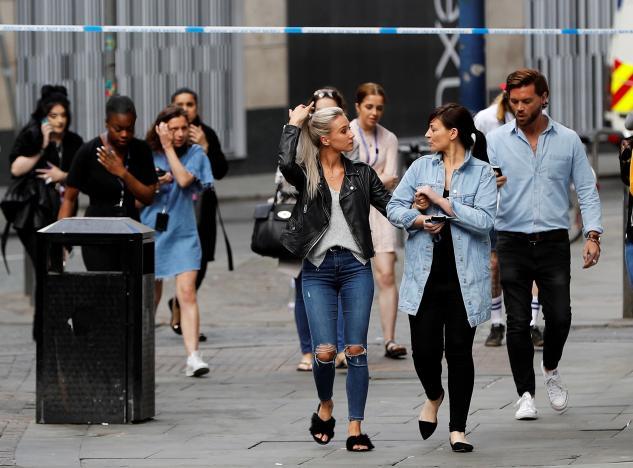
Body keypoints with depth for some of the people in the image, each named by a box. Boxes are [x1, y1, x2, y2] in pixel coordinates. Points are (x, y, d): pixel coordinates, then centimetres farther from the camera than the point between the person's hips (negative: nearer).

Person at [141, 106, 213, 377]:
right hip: (150, 231, 1)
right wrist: (155, 185, -12)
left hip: (182, 234, -1)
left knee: (187, 293, -15)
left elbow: (184, 179, -16)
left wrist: (169, 148, -10)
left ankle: (193, 357, -22)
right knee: (151, 297, 11)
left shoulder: (195, 154, 2)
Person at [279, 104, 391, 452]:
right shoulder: (306, 174, 2)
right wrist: (294, 124, -8)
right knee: (324, 350, -9)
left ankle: (355, 429, 2)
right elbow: (286, 163, -21)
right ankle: (325, 407, 21)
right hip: (318, 269, -2)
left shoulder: (361, 173, 10)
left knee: (356, 350, -3)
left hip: (355, 266, 2)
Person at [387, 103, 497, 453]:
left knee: (459, 351, 0)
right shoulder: (421, 167, 8)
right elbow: (394, 207, 6)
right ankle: (433, 396, 32)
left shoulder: (482, 173, -2)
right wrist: (418, 219, -14)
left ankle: (457, 430, 10)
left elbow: (485, 220, -13)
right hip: (425, 275, 2)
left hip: (464, 277, -2)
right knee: (424, 348, -2)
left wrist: (443, 201, -14)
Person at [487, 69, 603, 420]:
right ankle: (525, 394, 7)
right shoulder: (496, 140, 4)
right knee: (518, 321, -3)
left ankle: (551, 369, 25)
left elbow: (586, 190, 6)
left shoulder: (568, 141, 5)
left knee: (559, 316, -5)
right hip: (513, 242, 0)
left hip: (554, 243, 0)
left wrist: (592, 234, -5)